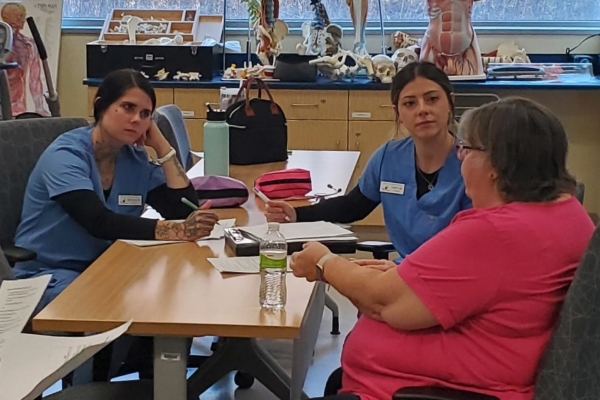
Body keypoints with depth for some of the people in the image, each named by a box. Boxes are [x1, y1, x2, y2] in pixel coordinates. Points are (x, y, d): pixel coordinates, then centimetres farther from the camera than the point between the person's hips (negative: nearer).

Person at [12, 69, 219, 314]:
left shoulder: (137, 159, 1)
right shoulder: (66, 155, -18)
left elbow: (184, 210, -5)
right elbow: (100, 223, -33)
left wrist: (161, 146, -8)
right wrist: (178, 231, -43)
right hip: (46, 275, -6)